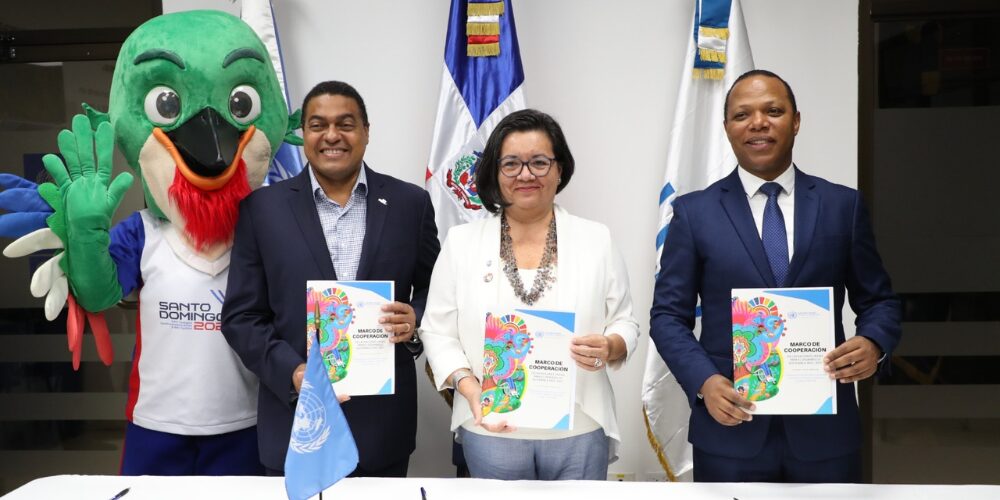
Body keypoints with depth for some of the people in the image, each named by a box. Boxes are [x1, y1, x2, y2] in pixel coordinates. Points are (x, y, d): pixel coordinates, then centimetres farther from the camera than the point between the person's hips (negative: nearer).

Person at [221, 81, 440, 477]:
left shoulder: (410, 203, 2)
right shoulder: (262, 208, 0)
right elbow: (240, 317, 1)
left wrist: (417, 320, -13)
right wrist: (292, 372, -14)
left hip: (383, 420, 1)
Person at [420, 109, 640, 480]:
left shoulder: (597, 240, 1)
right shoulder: (461, 242, 1)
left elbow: (625, 324, 5)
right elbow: (437, 331, 1)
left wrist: (609, 348, -17)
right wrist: (469, 387, -15)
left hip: (580, 432, 0)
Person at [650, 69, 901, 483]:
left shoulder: (844, 205, 5)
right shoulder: (694, 212, 1)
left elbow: (878, 300, 9)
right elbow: (668, 314, 0)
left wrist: (873, 344, -12)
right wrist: (703, 381, -15)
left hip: (824, 428, 2)